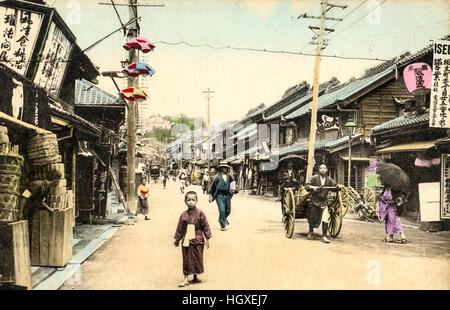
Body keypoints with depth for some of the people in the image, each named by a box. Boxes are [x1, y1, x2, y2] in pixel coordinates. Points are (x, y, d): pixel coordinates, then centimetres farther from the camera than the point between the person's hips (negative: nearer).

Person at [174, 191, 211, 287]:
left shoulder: (200, 213, -7)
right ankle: (186, 279, 11)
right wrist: (177, 239, 13)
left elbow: (205, 226, -3)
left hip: (197, 240, -2)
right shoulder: (184, 215, 0)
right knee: (186, 259, 4)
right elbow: (180, 228, 9)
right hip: (186, 241, 2)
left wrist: (207, 239, -3)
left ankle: (195, 277, 24)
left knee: (197, 259, 8)